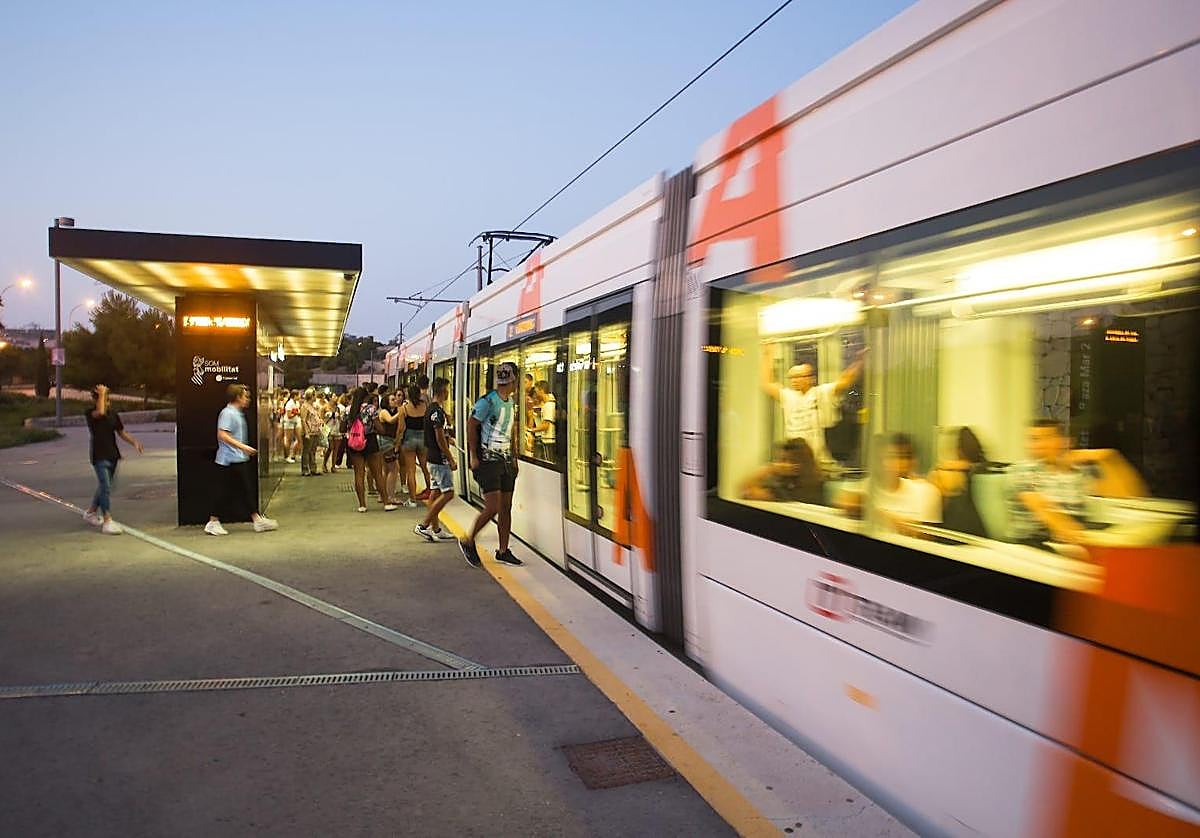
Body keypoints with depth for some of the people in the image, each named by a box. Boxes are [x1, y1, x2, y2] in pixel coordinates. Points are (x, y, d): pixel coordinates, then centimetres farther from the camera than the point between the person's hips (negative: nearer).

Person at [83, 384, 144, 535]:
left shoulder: (113, 414, 8)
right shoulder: (89, 413, -7)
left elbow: (122, 432, 10)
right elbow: (100, 412, -31)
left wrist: (134, 442, -6)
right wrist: (101, 394, -20)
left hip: (112, 455, 6)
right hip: (99, 456, -6)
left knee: (103, 486, 18)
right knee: (105, 488, -14)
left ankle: (91, 512, 38)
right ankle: (107, 522, -14)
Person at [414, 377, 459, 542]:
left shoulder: (430, 409, 14)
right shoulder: (437, 411, -18)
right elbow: (440, 439, -20)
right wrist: (451, 460, -16)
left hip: (433, 457, 10)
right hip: (440, 459, -10)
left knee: (435, 492, 11)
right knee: (448, 493, -7)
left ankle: (435, 530, 16)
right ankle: (423, 525, -5)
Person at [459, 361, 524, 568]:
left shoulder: (512, 402, 11)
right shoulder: (488, 402, -13)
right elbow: (471, 426, -10)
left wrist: (514, 457, 16)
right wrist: (474, 457, -11)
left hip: (506, 461, 8)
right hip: (488, 461, -8)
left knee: (506, 507, 8)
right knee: (492, 508, -11)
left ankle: (503, 551, 17)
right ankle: (468, 542, 9)